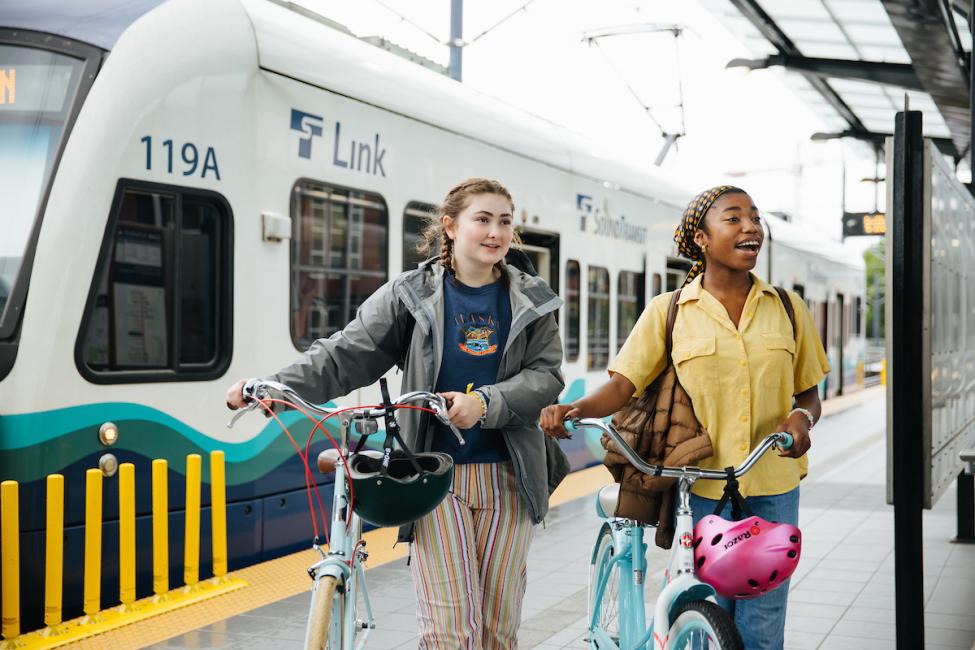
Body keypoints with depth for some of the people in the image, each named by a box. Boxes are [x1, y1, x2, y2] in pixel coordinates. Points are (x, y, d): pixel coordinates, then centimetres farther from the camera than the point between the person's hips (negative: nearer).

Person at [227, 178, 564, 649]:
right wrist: (274, 387, -18)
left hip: (507, 479, 2)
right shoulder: (411, 294, 2)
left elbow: (546, 375, -2)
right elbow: (347, 353, -4)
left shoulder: (532, 301, 7)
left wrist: (484, 403, -19)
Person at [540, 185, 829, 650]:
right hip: (705, 485, -1)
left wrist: (801, 417, -9)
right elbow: (623, 384, -5)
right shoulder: (669, 311, 2)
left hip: (773, 488, 2)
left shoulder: (788, 308, 8)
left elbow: (809, 394, 14)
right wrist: (573, 409, -25)